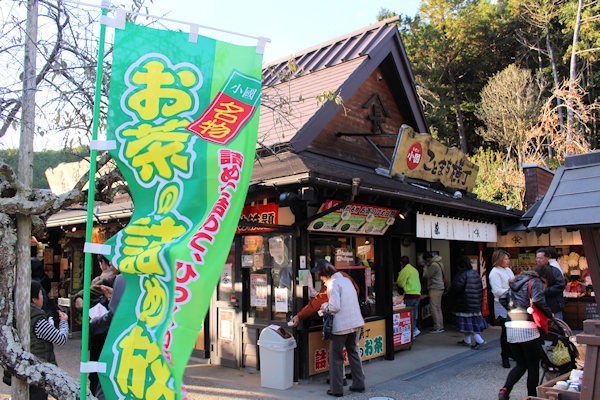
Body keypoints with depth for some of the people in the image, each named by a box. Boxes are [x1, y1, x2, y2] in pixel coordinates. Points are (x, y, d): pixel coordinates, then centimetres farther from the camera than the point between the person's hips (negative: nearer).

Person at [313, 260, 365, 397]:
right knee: (354, 353, 18)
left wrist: (324, 307, 0)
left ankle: (336, 389, 8)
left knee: (336, 357, 4)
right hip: (356, 323, 8)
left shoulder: (333, 284, -13)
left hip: (341, 325, -8)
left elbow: (335, 306, -20)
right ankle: (359, 384, 23)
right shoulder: (346, 280, 12)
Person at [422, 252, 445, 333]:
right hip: (439, 287, 10)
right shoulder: (438, 263, 13)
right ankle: (441, 327, 18)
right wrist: (427, 266, 13)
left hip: (435, 289, -10)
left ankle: (437, 327, -3)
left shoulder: (433, 265, -18)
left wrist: (426, 266, -2)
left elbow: (426, 275, -13)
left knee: (434, 309, -6)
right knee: (438, 308, 14)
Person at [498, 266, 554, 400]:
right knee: (533, 365, 8)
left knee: (520, 364, 13)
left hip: (510, 328, 7)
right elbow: (539, 301, -16)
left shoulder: (516, 282, 23)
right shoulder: (536, 282, -1)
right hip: (527, 328, -7)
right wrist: (550, 314, -3)